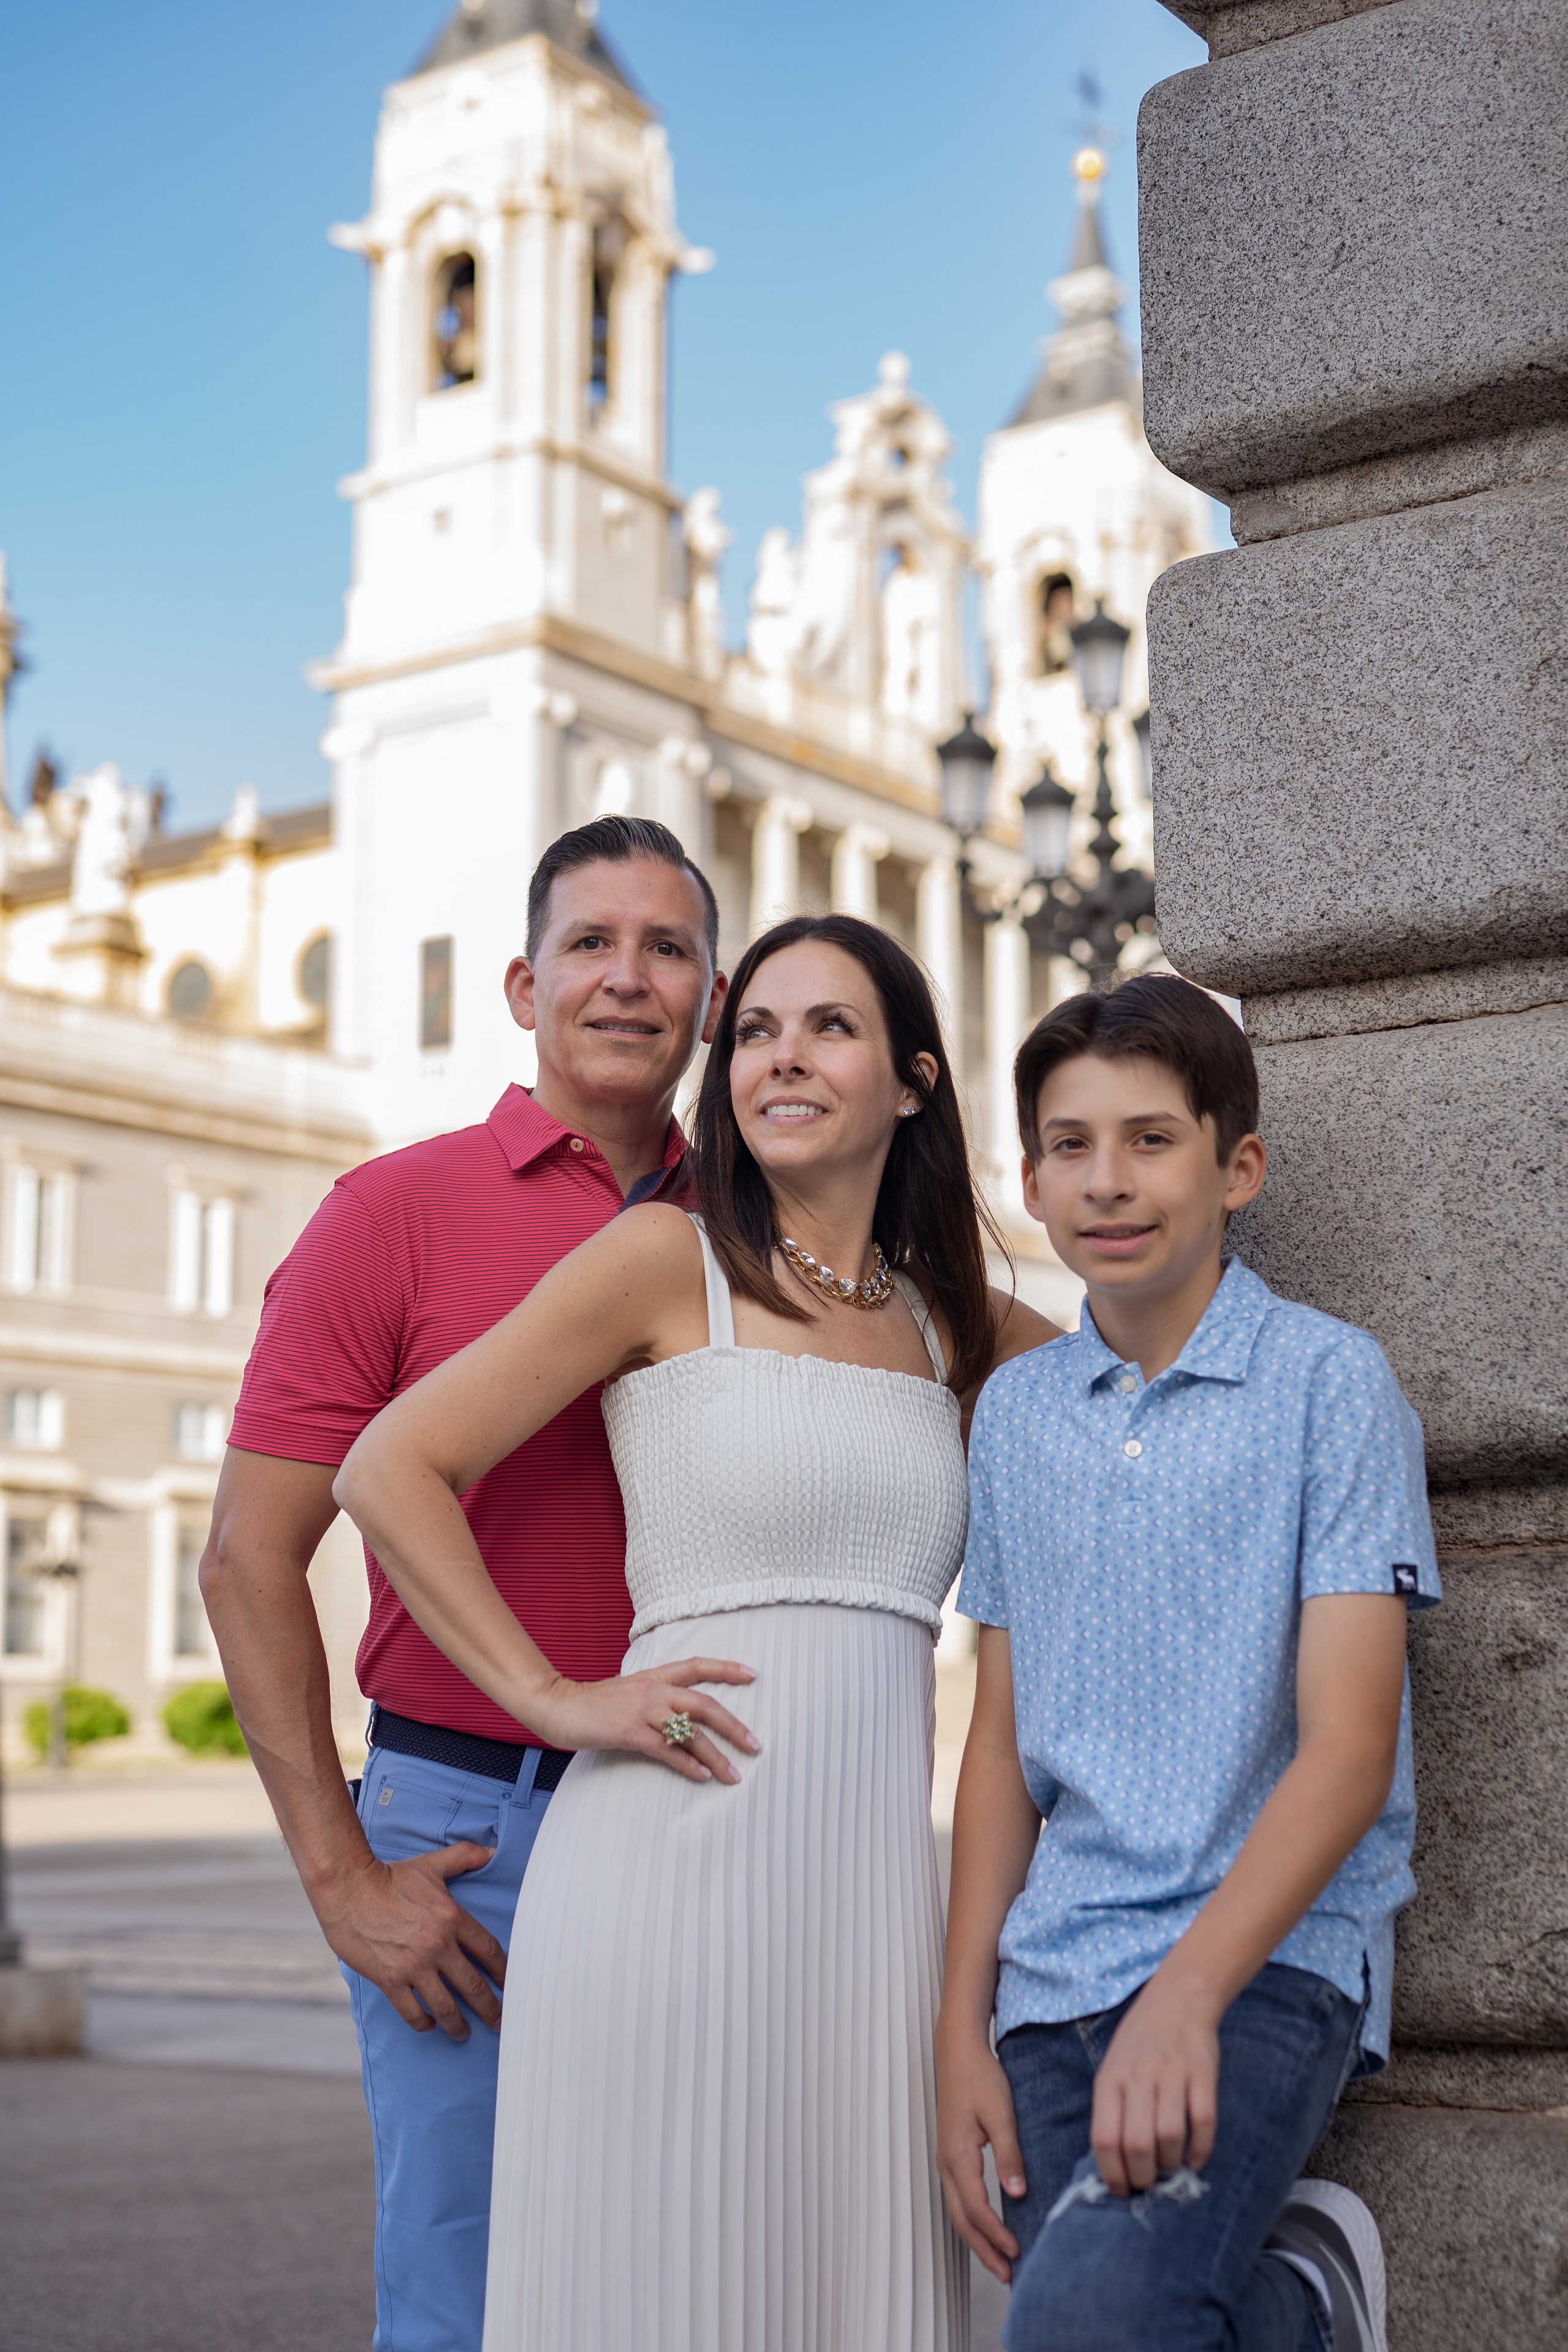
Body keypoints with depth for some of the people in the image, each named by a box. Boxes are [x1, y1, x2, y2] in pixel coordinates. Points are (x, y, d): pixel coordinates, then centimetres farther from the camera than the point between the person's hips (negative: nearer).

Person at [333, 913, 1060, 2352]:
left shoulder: (957, 1330, 15)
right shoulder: (671, 1260, 1)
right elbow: (392, 1469, -2)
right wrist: (554, 1698, -7)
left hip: (872, 1887, 5)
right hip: (674, 1855, -4)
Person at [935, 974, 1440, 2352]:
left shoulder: (1329, 1383, -4)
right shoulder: (1015, 1412, 12)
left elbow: (1348, 1745, -11)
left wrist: (1185, 1993, -23)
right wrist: (962, 2026, 6)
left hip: (1268, 1958, -5)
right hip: (1053, 1981, 5)